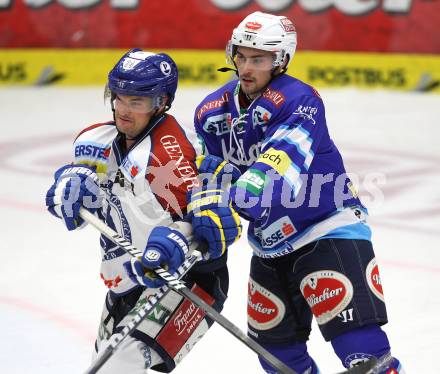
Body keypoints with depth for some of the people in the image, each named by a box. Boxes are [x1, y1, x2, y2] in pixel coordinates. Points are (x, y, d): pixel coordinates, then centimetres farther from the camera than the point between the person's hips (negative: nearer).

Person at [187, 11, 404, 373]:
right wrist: (206, 210, -18)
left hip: (328, 228, -7)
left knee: (358, 342, -19)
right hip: (270, 240, 7)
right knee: (272, 340, 18)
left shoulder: (297, 100, -22)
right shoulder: (212, 112, 1)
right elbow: (208, 168, 2)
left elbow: (280, 165, -36)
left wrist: (235, 201, -49)